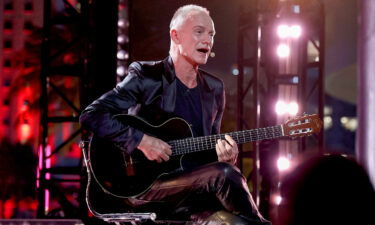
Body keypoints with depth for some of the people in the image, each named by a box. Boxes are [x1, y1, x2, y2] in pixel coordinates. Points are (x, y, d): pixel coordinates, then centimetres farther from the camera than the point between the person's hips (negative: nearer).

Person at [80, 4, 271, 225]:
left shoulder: (214, 88, 14)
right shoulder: (146, 76, -3)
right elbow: (92, 115, -11)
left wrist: (222, 154, -4)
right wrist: (142, 141, -18)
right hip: (144, 184, -5)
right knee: (226, 175, -29)